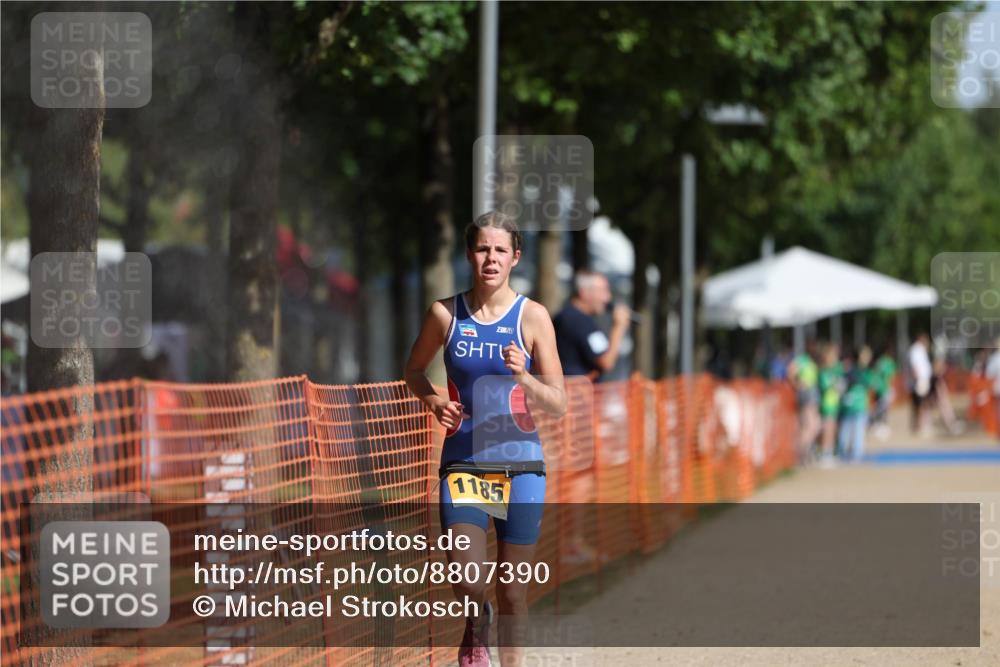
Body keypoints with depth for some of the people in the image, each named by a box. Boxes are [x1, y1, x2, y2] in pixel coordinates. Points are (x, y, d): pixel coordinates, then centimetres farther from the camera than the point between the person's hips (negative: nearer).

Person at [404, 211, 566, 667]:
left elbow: (558, 404, -6)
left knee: (512, 590, 4)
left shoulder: (533, 317, -4)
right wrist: (434, 401, -4)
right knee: (466, 579, -15)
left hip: (519, 462, 0)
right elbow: (414, 371, 17)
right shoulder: (445, 314, 0)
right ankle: (477, 625, 18)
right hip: (463, 462, 0)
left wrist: (523, 378, -25)